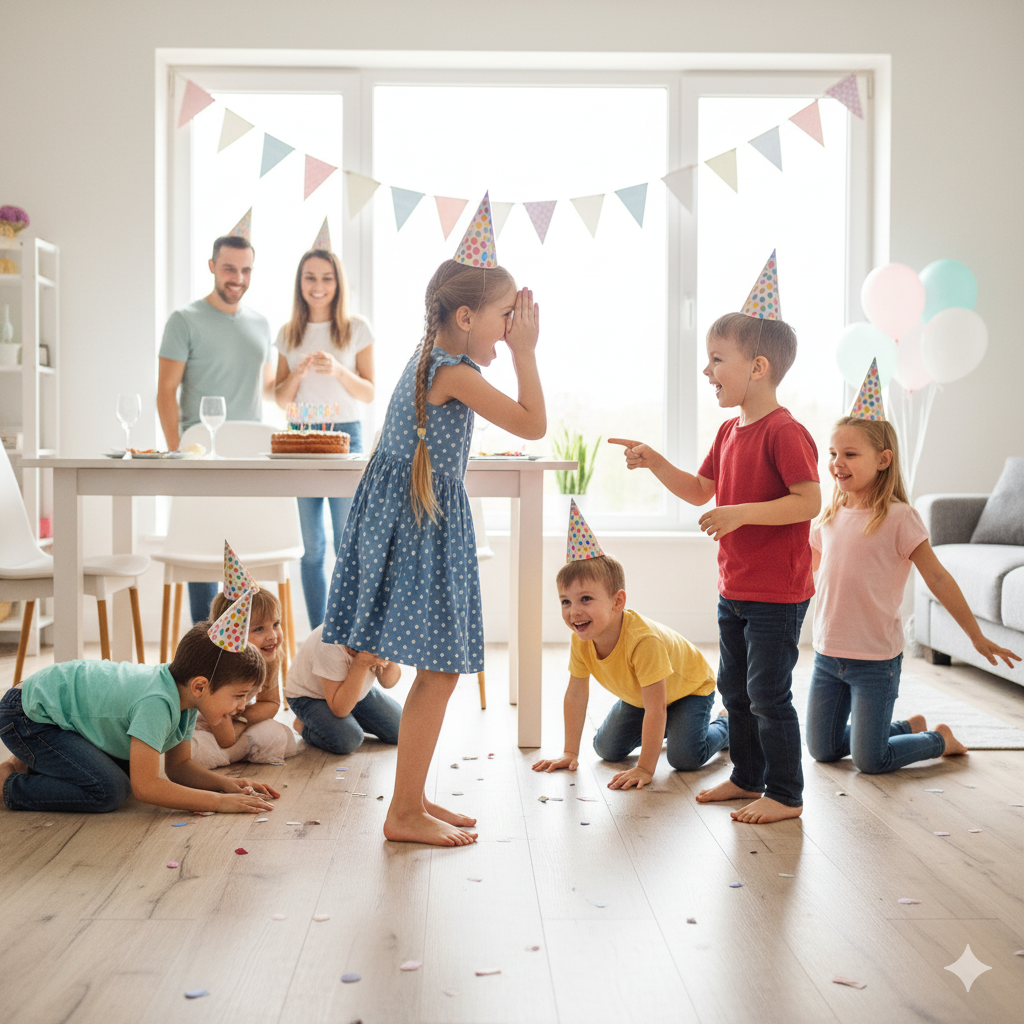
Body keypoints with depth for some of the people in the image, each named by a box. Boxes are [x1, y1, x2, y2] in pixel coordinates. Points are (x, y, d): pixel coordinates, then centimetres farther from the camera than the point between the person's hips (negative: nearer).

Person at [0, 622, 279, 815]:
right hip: (29, 715, -9)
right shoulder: (156, 704, -34)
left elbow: (179, 766, 4)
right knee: (108, 791, -21)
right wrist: (219, 801, -32)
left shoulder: (183, 695, -6)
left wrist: (227, 783, -12)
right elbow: (145, 787, -35)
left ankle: (33, 761, 19)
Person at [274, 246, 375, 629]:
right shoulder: (289, 334, 10)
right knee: (311, 549, 5)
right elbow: (281, 399, 10)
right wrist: (298, 373, -10)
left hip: (345, 436, -3)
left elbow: (370, 393, -1)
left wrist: (338, 370, -18)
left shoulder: (356, 329, 2)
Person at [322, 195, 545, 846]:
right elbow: (534, 424, -15)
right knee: (439, 672, -4)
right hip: (425, 523, -10)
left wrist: (511, 344, 18)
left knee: (438, 670, 14)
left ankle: (414, 799, 23)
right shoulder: (456, 372, -17)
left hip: (422, 518, 10)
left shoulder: (433, 359, 12)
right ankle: (405, 812, 4)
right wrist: (524, 351, -8)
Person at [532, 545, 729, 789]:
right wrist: (570, 754, -9)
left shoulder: (644, 640, -45)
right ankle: (661, 729, 26)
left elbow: (656, 709, -41)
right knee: (606, 749, 0)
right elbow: (575, 695, -11)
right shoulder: (580, 640, -24)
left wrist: (645, 769, -38)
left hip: (689, 688, -6)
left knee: (685, 758, -21)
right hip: (637, 697, 6)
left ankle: (724, 727, 11)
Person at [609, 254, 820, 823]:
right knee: (734, 689, 18)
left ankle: (786, 794, 13)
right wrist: (654, 463, 5)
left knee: (768, 694, -1)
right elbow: (700, 491, 18)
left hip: (778, 592, -9)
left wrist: (741, 512, -28)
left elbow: (810, 501, -24)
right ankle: (748, 777, 33)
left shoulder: (785, 431, -18)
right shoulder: (730, 431, 10)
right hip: (735, 588, 9)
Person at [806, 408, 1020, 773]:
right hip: (827, 654, 6)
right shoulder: (830, 516, 4)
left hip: (875, 660, -6)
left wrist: (977, 636, -4)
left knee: (869, 761, -2)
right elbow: (804, 563, 22)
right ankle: (909, 727, 34)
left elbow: (937, 578, -8)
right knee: (822, 750, 13)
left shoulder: (898, 517, -13)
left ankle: (940, 739, 28)